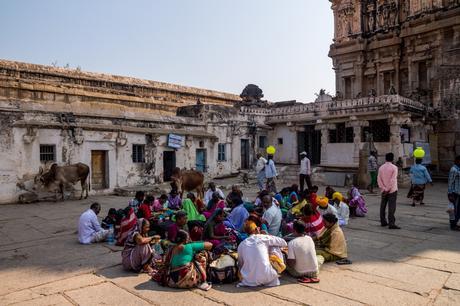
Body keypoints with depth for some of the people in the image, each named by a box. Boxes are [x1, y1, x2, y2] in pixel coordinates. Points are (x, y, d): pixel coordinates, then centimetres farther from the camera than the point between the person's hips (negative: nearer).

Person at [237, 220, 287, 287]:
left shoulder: (241, 245, 5)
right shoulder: (263, 238, -2)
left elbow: (240, 264, 14)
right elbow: (284, 243, 9)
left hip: (249, 281, 3)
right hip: (266, 278, -3)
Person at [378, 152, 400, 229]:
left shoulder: (381, 167, 4)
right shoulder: (394, 167, -9)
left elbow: (379, 179, -1)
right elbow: (393, 180, -16)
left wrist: (383, 188, -5)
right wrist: (388, 189, -13)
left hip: (384, 191, 5)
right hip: (392, 190, -5)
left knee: (383, 206, 12)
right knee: (391, 207, -5)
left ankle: (383, 222, 19)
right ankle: (391, 224, -9)